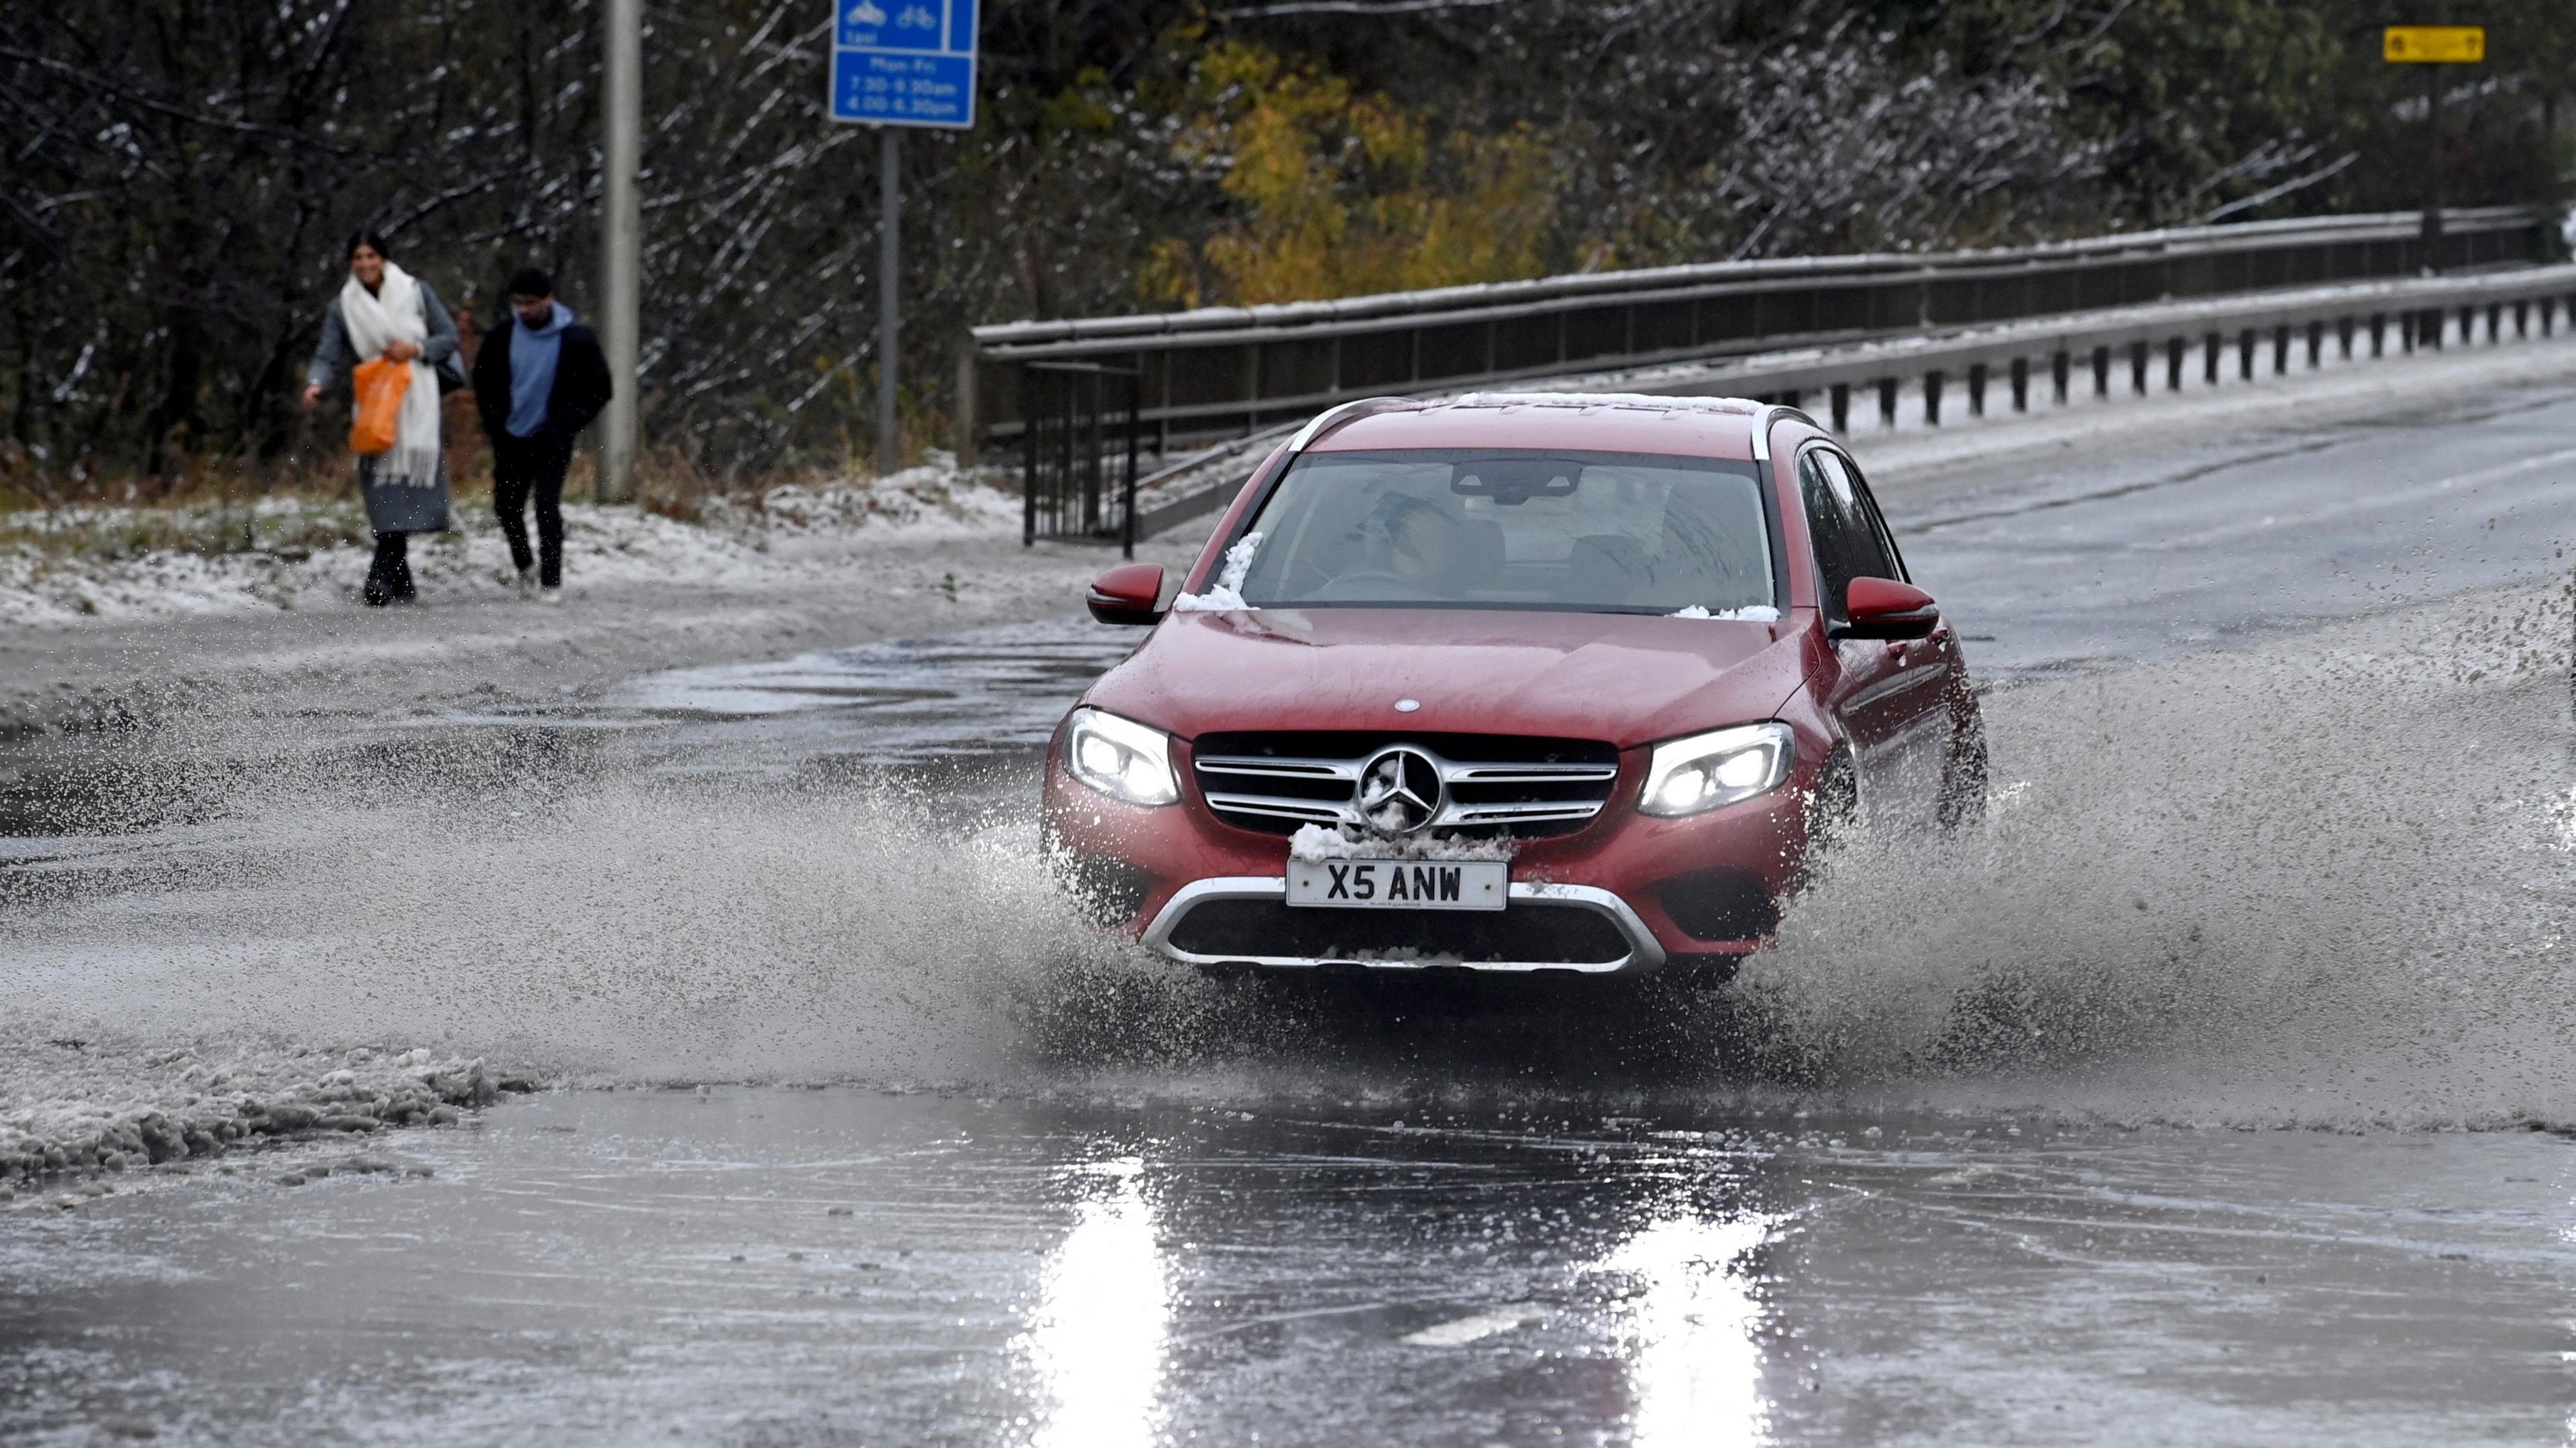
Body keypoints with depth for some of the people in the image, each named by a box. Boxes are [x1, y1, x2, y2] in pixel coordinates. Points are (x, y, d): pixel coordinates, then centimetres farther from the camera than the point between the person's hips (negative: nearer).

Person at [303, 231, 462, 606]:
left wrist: (416, 349, -10)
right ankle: (400, 583, 0)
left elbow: (449, 336, 8)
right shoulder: (343, 308, 8)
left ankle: (383, 576, -17)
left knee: (403, 483, -14)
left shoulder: (415, 292, 5)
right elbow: (329, 356, -1)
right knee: (382, 489, -6)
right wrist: (315, 383, -22)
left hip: (416, 403, -2)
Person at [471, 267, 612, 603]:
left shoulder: (575, 339, -11)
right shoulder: (502, 336, -3)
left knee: (547, 505, -15)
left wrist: (570, 422, -10)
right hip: (511, 438, 4)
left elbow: (599, 388, -2)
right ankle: (525, 568, 33)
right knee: (507, 506, 10)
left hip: (552, 440, -4)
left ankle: (551, 581, -8)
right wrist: (494, 422, 4)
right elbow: (483, 381, 13)